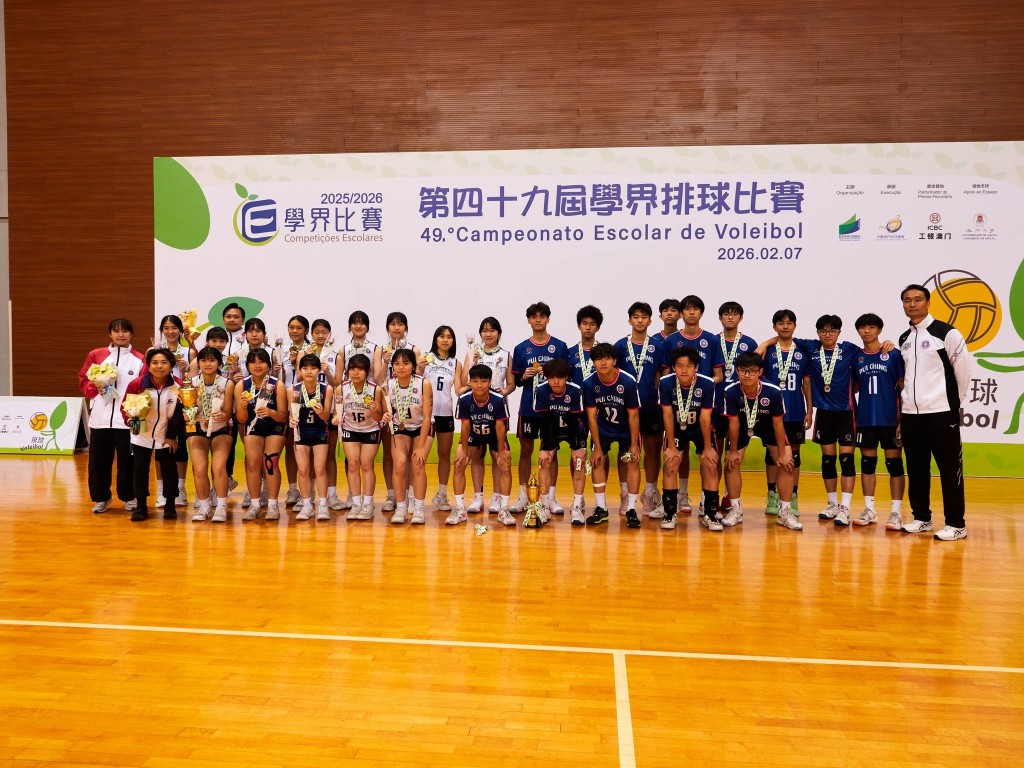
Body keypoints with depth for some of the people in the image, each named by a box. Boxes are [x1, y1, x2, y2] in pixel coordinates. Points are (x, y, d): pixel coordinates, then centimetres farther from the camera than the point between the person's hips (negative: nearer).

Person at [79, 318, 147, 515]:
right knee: (98, 460, 7)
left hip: (127, 418, -2)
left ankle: (129, 497, 19)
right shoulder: (96, 355, 8)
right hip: (100, 418, 2)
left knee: (127, 460, 4)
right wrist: (96, 387, -9)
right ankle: (101, 498, 22)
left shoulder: (140, 359, 2)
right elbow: (83, 381, 10)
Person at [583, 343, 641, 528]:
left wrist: (634, 445, -16)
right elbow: (592, 417, -14)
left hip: (627, 430, -2)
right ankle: (601, 508, 4)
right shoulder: (590, 384, -20)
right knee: (597, 461, -6)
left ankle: (631, 509, -2)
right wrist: (597, 447, -13)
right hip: (603, 429, 2)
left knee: (632, 462, -10)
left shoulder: (628, 382, -26)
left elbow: (633, 416, -18)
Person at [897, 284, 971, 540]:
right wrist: (906, 401, 16)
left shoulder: (946, 333, -7)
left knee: (950, 469, 0)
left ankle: (956, 524, 7)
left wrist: (956, 399, 2)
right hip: (911, 414, 6)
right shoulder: (904, 339, 13)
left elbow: (963, 368, -4)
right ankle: (921, 518, 22)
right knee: (916, 469, 11)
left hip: (942, 412, -6)